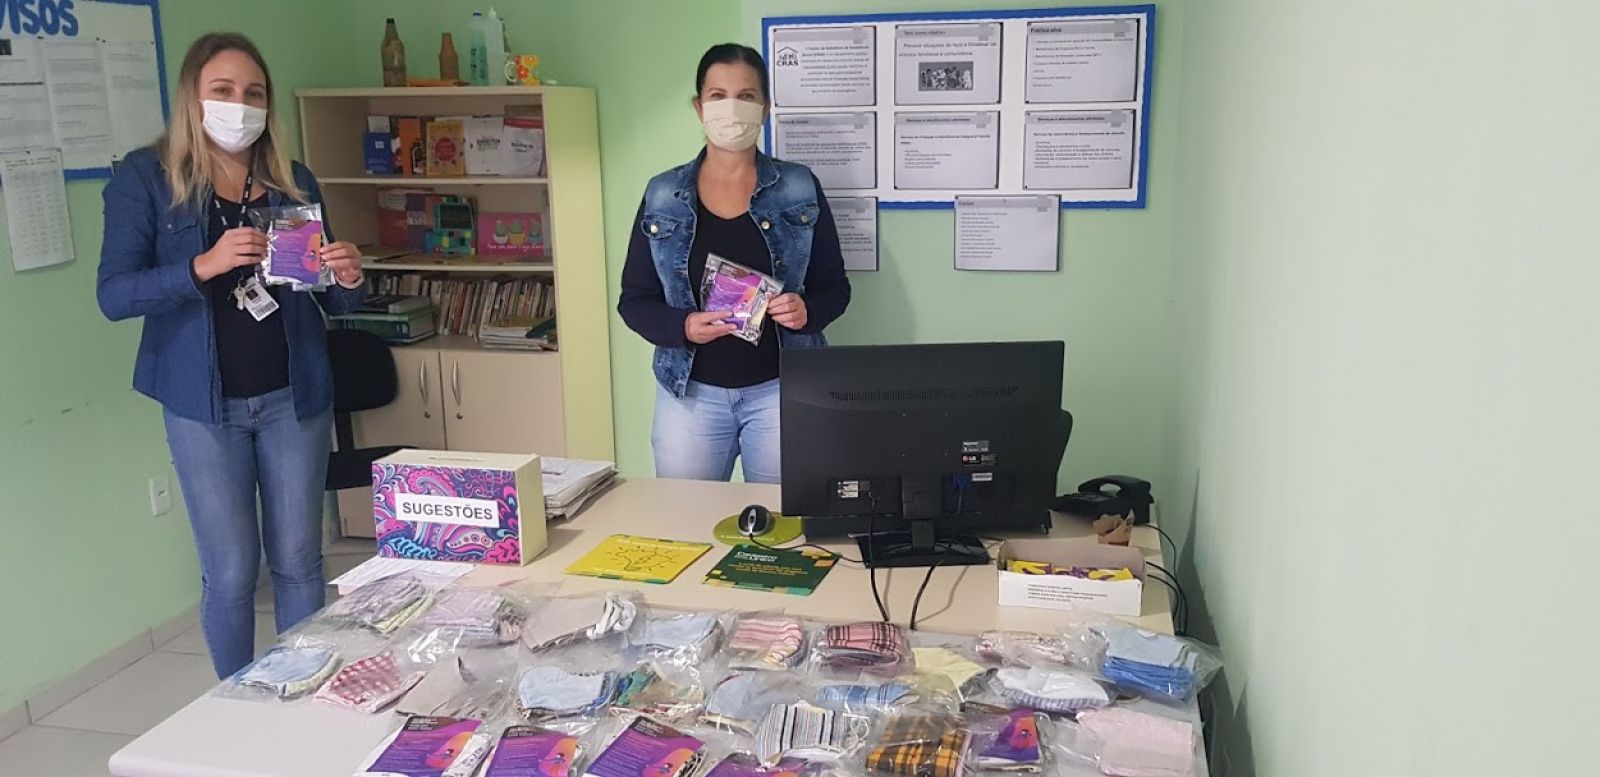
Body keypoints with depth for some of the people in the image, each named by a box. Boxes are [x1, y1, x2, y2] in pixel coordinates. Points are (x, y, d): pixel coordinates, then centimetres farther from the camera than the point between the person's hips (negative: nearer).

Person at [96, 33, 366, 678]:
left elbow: (331, 303, 11)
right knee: (231, 573, 4)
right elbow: (114, 295, -11)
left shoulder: (293, 181, 6)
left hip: (294, 396, 2)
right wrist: (203, 266, -27)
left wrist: (348, 278, -13)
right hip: (204, 404, -2)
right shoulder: (146, 178, -3)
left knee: (298, 561, 9)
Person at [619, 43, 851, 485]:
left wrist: (807, 311, -17)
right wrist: (682, 327, -16)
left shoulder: (800, 189, 0)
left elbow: (835, 286, 4)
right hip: (689, 391, 1)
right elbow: (634, 299, 3)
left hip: (781, 388, -1)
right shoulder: (663, 196, 2)